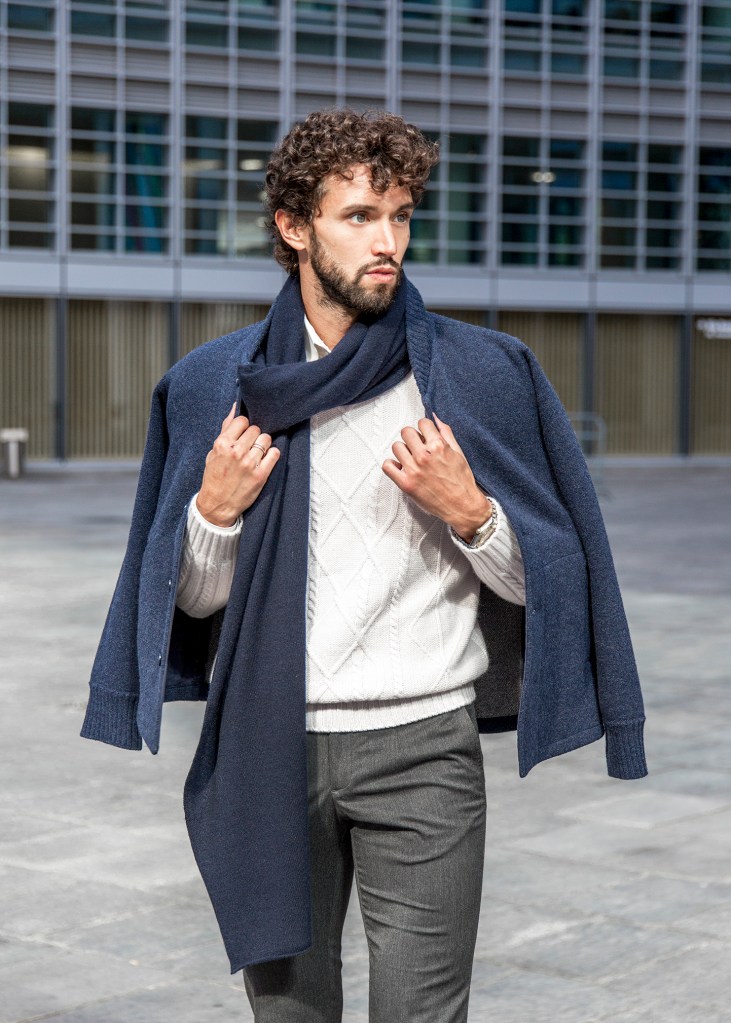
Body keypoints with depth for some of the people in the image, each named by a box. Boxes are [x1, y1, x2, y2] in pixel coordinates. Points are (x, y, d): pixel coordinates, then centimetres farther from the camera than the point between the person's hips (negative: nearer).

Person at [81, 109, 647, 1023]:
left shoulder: (481, 374, 1)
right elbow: (196, 598, 11)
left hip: (421, 748, -2)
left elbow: (538, 582, 4)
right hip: (267, 749, 2)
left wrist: (467, 511, -13)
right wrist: (215, 511, -8)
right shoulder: (216, 384, 6)